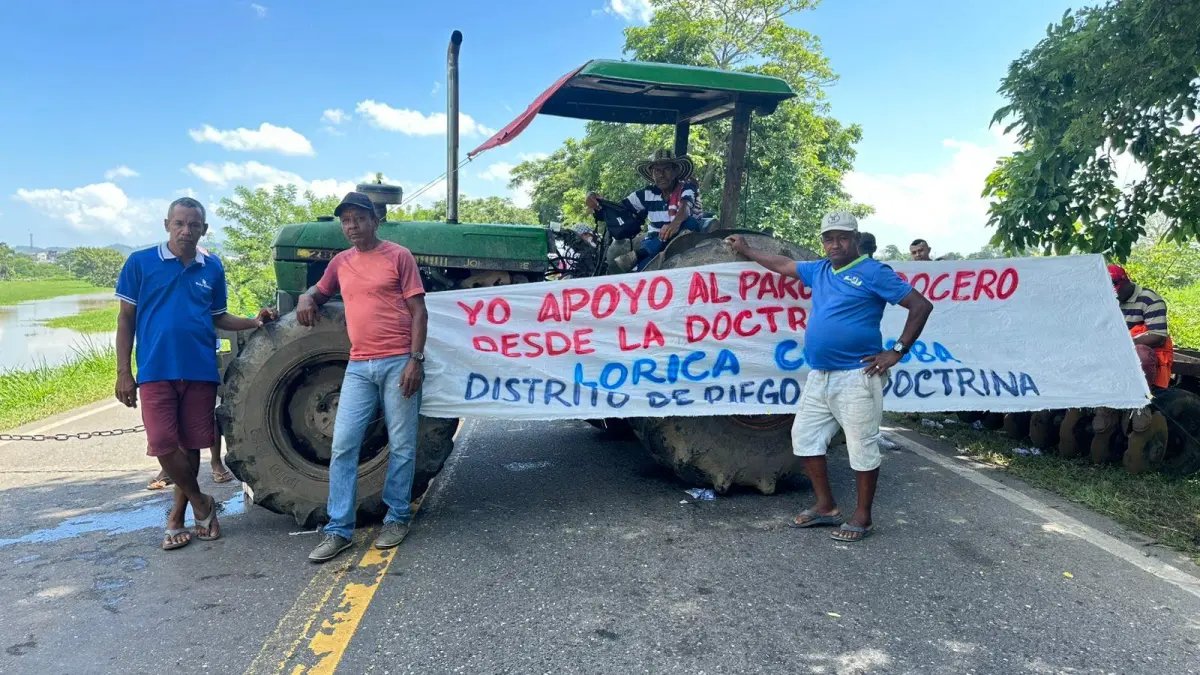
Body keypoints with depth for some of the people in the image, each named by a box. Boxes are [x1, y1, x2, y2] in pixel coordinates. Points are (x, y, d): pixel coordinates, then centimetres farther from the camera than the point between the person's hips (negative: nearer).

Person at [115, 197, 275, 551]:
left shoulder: (212, 267, 6)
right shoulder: (140, 262, -1)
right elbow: (126, 319, 1)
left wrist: (253, 322, -4)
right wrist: (123, 371, -4)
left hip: (201, 371, 2)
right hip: (155, 371, -2)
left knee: (191, 445, 8)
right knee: (164, 445, -6)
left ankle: (178, 516, 23)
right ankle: (201, 503, 15)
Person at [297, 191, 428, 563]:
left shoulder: (399, 256, 0)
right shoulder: (340, 262, 14)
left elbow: (418, 312, -3)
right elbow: (319, 291, 32)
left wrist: (416, 359, -12)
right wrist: (306, 298, 6)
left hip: (398, 362, -4)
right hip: (359, 366, 5)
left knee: (401, 446, 4)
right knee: (343, 446, 0)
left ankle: (397, 518, 18)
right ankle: (338, 529, 7)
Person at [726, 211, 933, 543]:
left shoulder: (873, 272, -6)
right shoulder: (819, 270, 14)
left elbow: (921, 305, -8)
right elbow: (782, 264, 29)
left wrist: (897, 351, -10)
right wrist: (746, 250, 35)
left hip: (856, 377, -8)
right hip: (819, 376, 8)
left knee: (862, 447, 0)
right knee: (805, 437, 11)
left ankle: (862, 516, 15)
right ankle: (826, 507, 24)